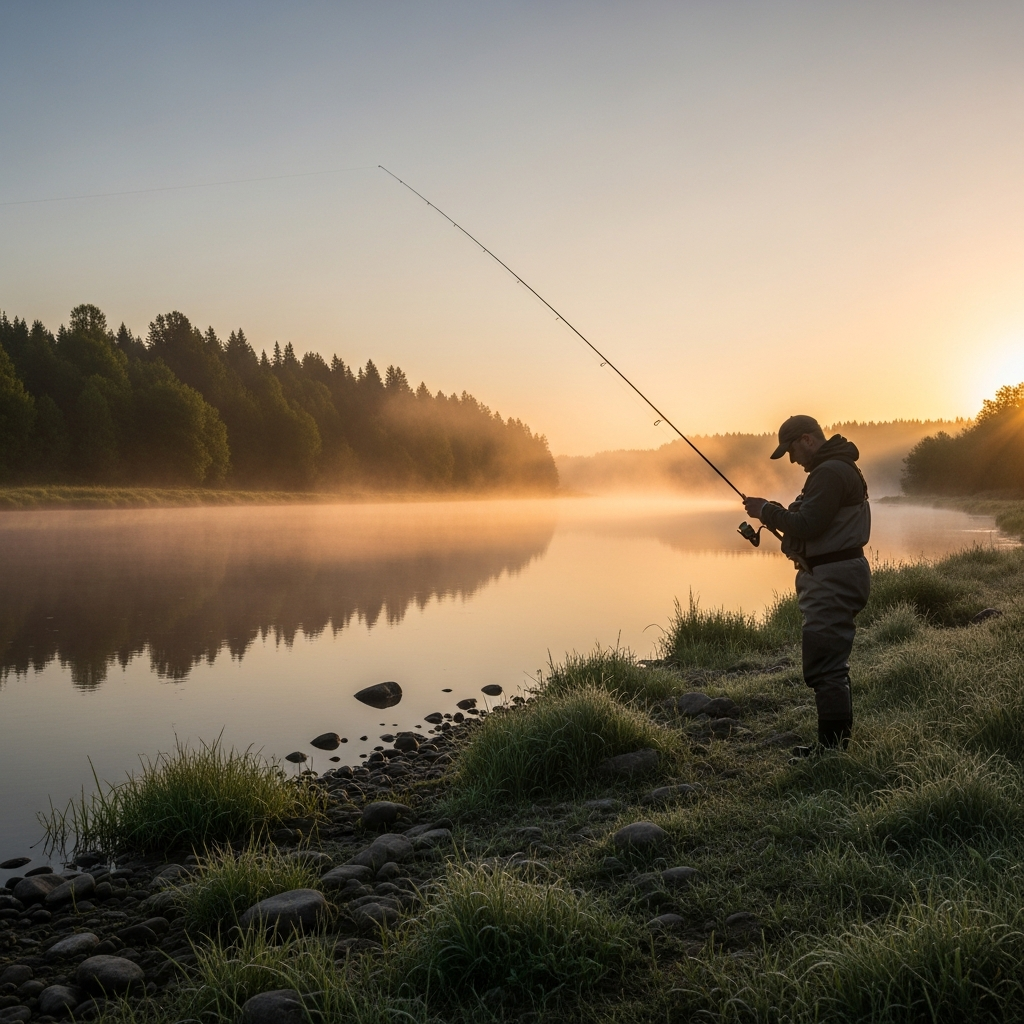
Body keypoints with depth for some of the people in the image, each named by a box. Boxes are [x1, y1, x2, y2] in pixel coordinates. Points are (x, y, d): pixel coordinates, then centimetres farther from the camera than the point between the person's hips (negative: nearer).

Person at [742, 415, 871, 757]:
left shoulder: (830, 473, -17)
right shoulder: (839, 469, 19)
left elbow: (808, 525, -23)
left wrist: (767, 511, -10)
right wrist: (775, 514, 11)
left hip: (833, 579, -12)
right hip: (834, 577, 12)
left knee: (824, 667, -10)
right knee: (832, 665, 17)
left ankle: (831, 749, -6)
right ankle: (835, 744, 26)